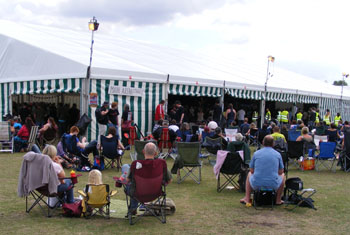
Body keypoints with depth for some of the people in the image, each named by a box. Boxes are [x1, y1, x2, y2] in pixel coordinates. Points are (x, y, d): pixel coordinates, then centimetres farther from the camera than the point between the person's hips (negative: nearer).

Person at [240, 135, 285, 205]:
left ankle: (247, 199, 32)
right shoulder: (277, 154, 1)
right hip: (273, 185, 0)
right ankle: (278, 200, 31)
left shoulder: (256, 153, 1)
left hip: (256, 184, 1)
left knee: (249, 174, 34)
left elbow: (252, 170, 9)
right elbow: (280, 172, 8)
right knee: (282, 175, 32)